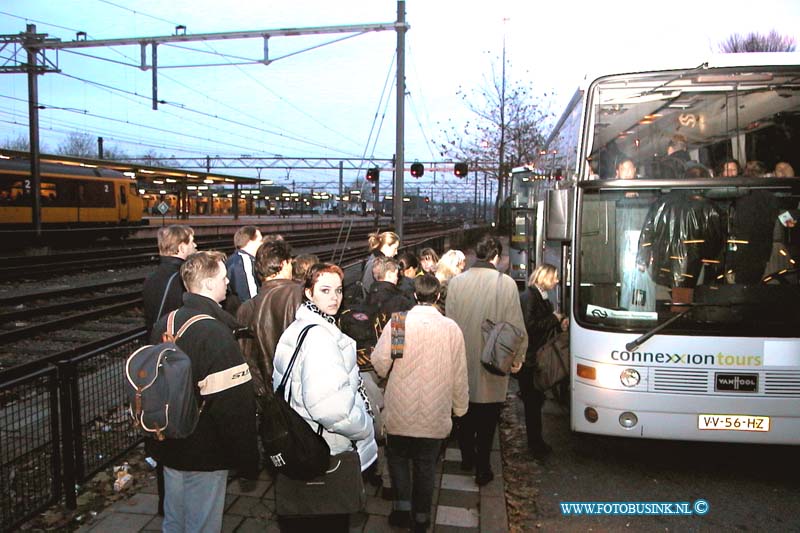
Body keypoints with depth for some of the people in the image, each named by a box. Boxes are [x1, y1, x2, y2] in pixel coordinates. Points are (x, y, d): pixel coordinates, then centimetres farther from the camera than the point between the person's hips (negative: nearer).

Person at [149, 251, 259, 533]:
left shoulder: (164, 323, 1)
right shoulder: (216, 333, -26)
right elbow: (235, 402, -26)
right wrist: (248, 462, -15)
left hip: (169, 447, 8)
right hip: (203, 456, -8)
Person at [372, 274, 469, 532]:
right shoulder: (451, 328, -9)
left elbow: (379, 361, -12)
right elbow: (459, 373, -3)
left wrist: (388, 375, 12)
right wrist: (460, 408, 11)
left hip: (400, 411, -1)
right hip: (435, 413, 1)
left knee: (398, 456, 22)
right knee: (426, 465, 17)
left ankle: (402, 504, 11)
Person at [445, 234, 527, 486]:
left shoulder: (456, 282, -8)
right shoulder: (506, 283, -15)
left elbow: (450, 321, -3)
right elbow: (516, 324, -11)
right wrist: (518, 357, 4)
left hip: (463, 360, 3)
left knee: (466, 414, 21)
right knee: (487, 420, 12)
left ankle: (467, 458, 37)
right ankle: (482, 469, 21)